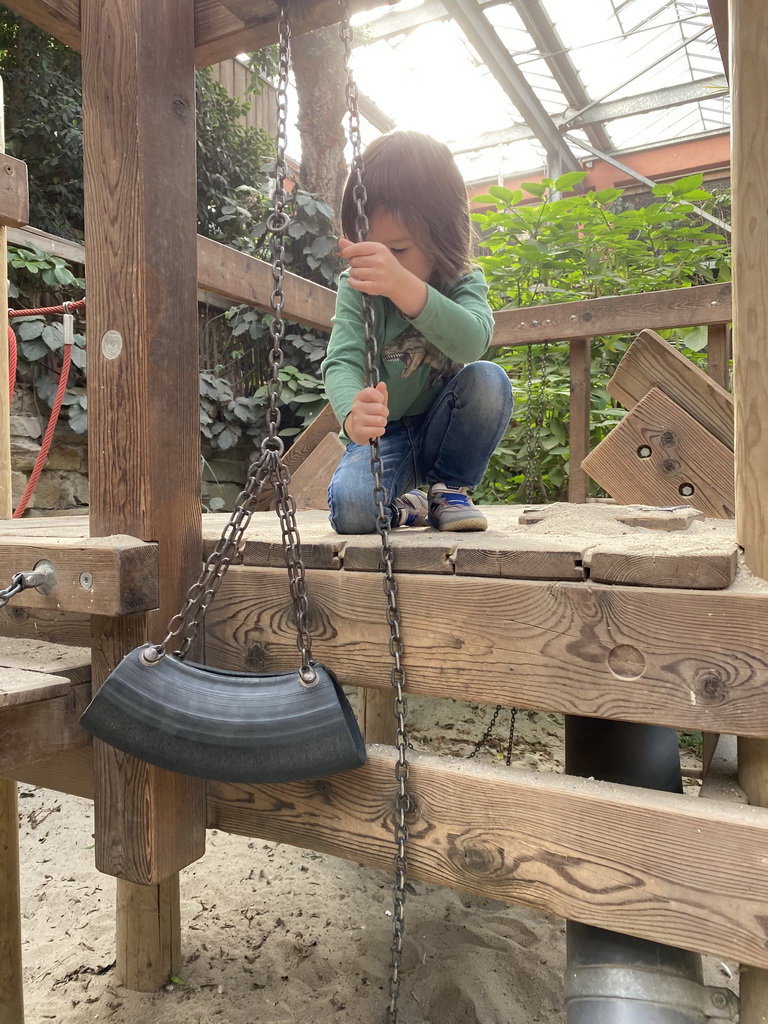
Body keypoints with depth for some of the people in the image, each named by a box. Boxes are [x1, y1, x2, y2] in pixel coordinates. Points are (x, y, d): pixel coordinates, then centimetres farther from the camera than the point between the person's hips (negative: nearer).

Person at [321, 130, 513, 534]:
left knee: (489, 379, -28)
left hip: (440, 432, 1)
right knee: (351, 509, -30)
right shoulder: (355, 288, -12)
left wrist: (404, 287, -56)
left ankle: (450, 490, -6)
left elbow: (472, 342, -36)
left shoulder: (464, 283, -12)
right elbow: (342, 362, -27)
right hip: (381, 435, -1)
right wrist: (353, 415, -53)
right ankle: (403, 505, 8)